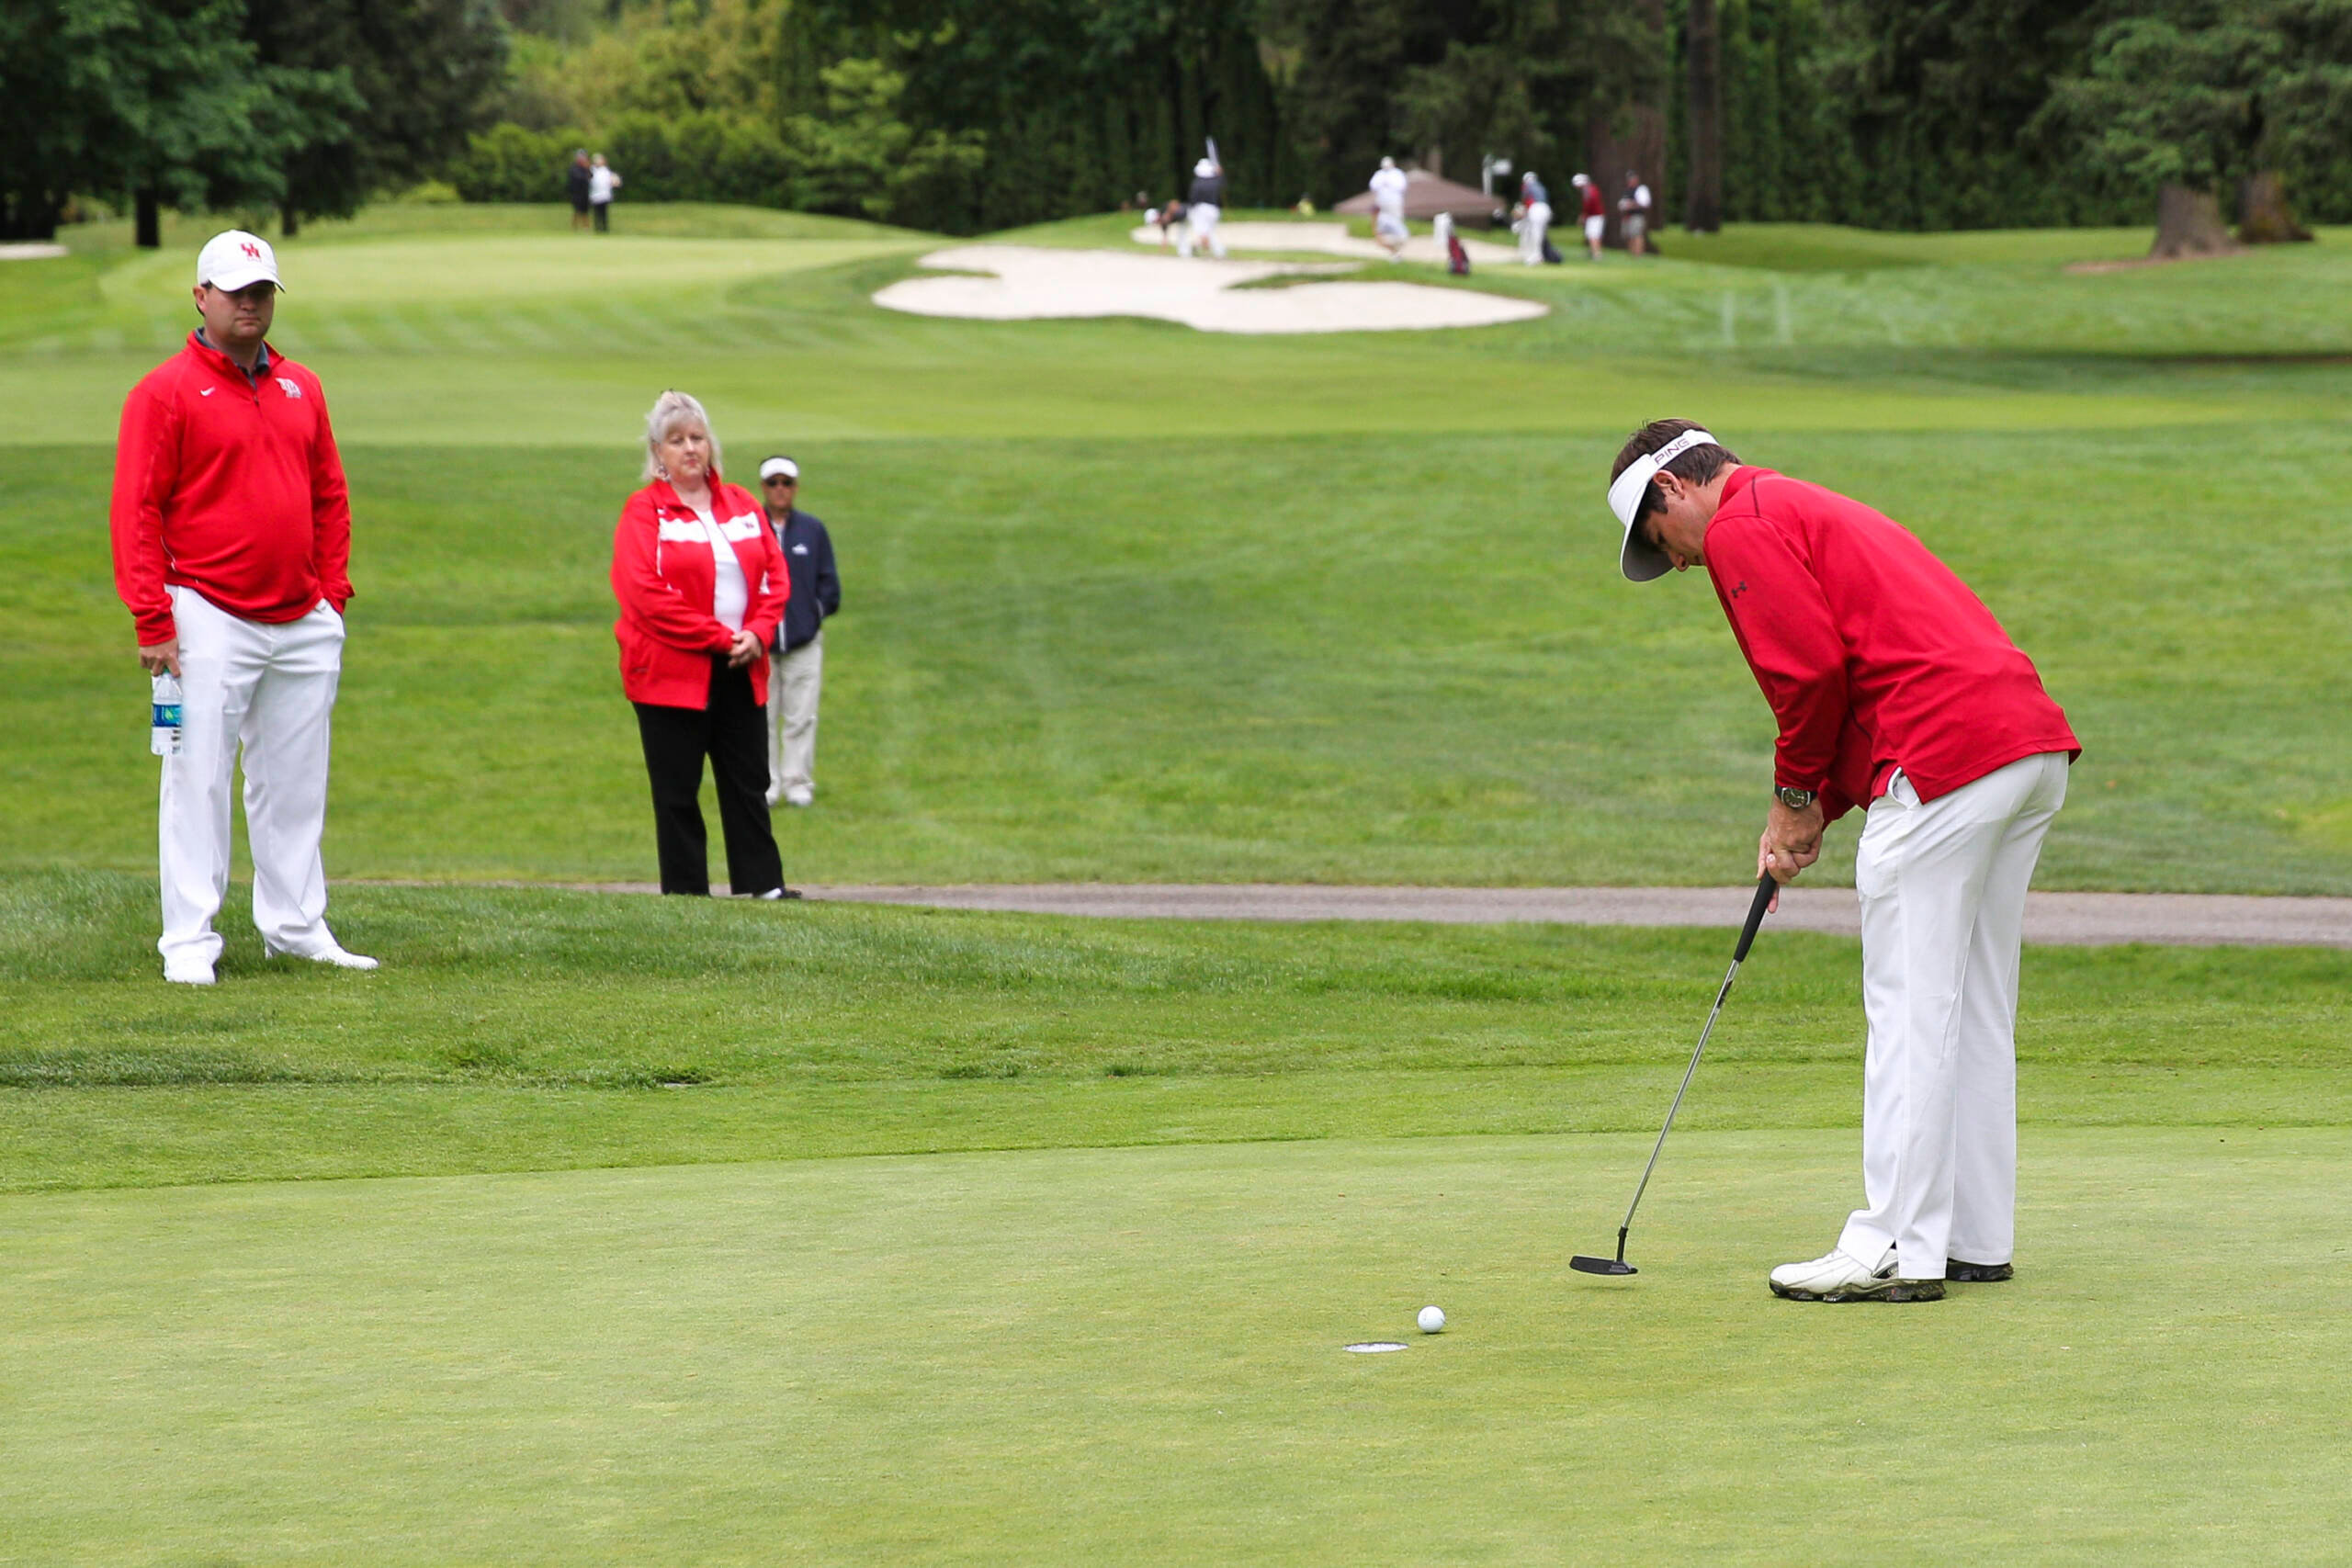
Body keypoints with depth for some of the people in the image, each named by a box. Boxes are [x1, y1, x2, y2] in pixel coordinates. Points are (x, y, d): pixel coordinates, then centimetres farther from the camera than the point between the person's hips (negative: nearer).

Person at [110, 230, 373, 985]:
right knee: (197, 780, -5)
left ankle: (296, 926, 18)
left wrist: (332, 591, 9)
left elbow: (330, 496, 19)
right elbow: (136, 510, -7)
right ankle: (189, 941, -1)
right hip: (211, 622, -5)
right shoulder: (166, 392, -4)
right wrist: (152, 621, -13)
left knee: (295, 781, 10)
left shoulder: (301, 388, 14)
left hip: (303, 623, 6)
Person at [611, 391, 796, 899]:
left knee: (749, 784, 6)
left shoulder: (742, 505, 12)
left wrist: (757, 633, -8)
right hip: (671, 673, -5)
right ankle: (686, 892, 4)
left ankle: (763, 885, 9)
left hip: (741, 672, 5)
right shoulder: (644, 512, -4)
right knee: (677, 792, 0)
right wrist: (718, 637, -15)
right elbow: (644, 591, -14)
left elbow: (775, 575, 10)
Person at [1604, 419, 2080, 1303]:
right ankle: (1976, 1238, 18)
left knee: (1908, 1006, -6)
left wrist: (1796, 793, 3)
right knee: (1975, 1006, 14)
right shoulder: (1813, 513, 29)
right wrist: (1815, 807, 16)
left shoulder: (1742, 527, -1)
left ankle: (1899, 1248, -5)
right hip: (2033, 745, 10)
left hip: (1945, 764, -10)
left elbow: (1812, 668, -12)